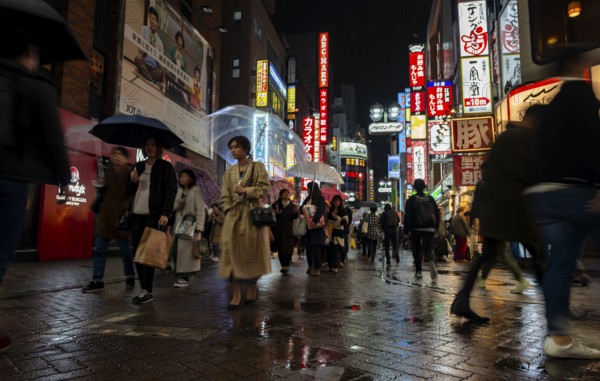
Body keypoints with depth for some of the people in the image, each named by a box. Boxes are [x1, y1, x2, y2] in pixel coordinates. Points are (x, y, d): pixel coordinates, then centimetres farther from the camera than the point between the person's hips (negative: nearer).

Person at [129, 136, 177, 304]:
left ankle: (148, 291, 1)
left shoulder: (165, 167, 1)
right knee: (137, 252, 4)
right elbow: (131, 191, 22)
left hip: (153, 215, -6)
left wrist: (166, 213, -18)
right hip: (136, 215, 6)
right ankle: (143, 289, 13)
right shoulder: (138, 166, 18)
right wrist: (132, 180, -1)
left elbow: (171, 191, -7)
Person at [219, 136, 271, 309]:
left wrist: (245, 190, -14)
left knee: (252, 252, 3)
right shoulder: (229, 172, 15)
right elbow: (224, 196, 11)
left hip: (253, 214, -3)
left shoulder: (258, 167, 5)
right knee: (233, 253, -4)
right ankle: (236, 294, 0)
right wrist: (228, 210, -4)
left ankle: (252, 287, 23)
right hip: (234, 215, 3)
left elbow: (264, 188, -4)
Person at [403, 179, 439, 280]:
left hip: (416, 228, -2)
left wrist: (406, 230, -2)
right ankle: (432, 261, -24)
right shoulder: (430, 199, 8)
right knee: (429, 249, 8)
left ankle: (419, 271, 8)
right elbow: (437, 215, 10)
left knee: (416, 250, 9)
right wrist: (435, 228, 18)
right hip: (429, 228, 2)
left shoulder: (411, 200, -3)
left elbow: (407, 216, -6)